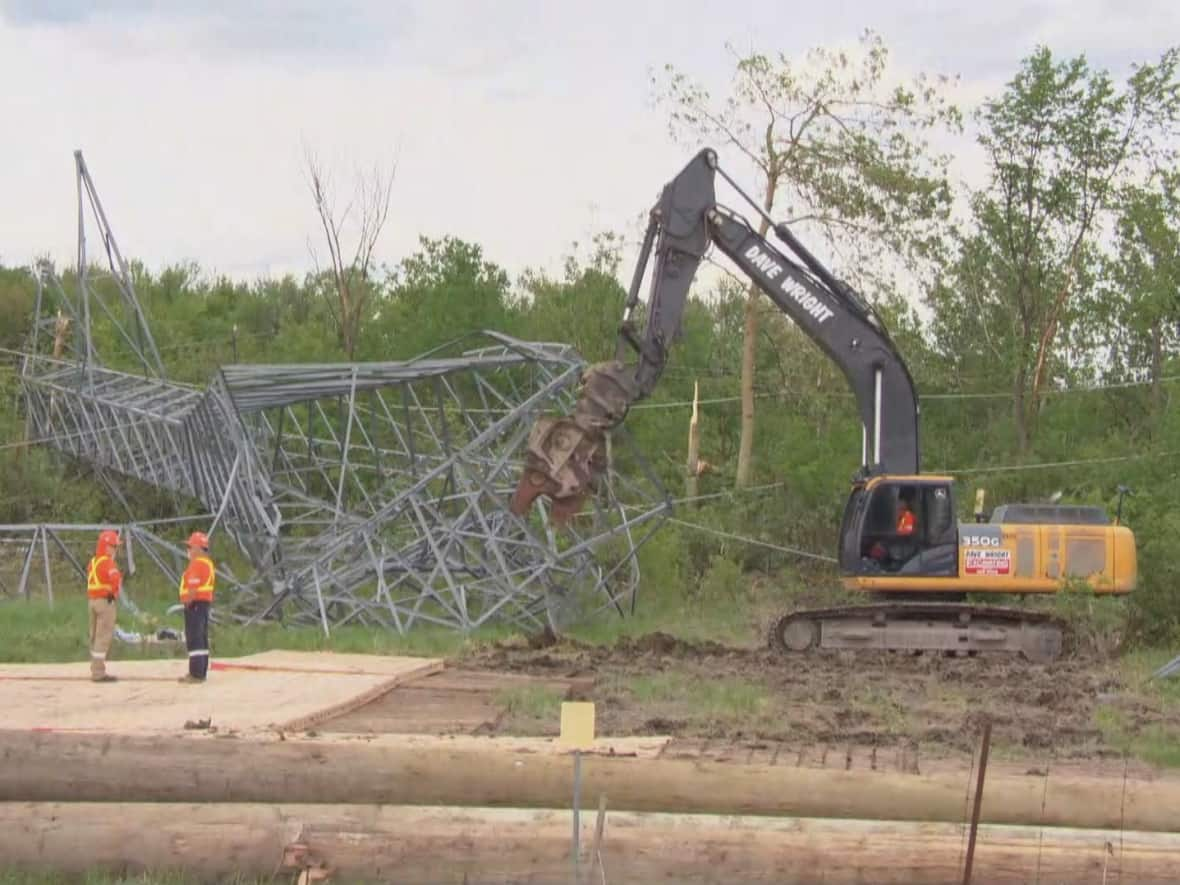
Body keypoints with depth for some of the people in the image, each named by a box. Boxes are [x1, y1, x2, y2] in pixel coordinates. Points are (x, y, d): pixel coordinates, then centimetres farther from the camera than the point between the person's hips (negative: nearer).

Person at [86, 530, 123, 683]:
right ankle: (99, 672, -8)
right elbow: (115, 580, -27)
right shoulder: (107, 562, -16)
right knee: (104, 637, -7)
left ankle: (96, 670, 21)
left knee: (96, 636, 15)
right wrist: (113, 593, -10)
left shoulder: (93, 561, 13)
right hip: (106, 601, -9)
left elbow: (90, 581, 15)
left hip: (92, 600, 9)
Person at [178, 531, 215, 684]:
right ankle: (202, 672, 16)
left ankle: (196, 673, -13)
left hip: (196, 603, -11)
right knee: (202, 639, 13)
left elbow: (193, 588, -23)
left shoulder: (196, 564, -16)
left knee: (194, 639, -10)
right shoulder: (208, 563, 17)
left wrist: (188, 602, -19)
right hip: (206, 602, 11)